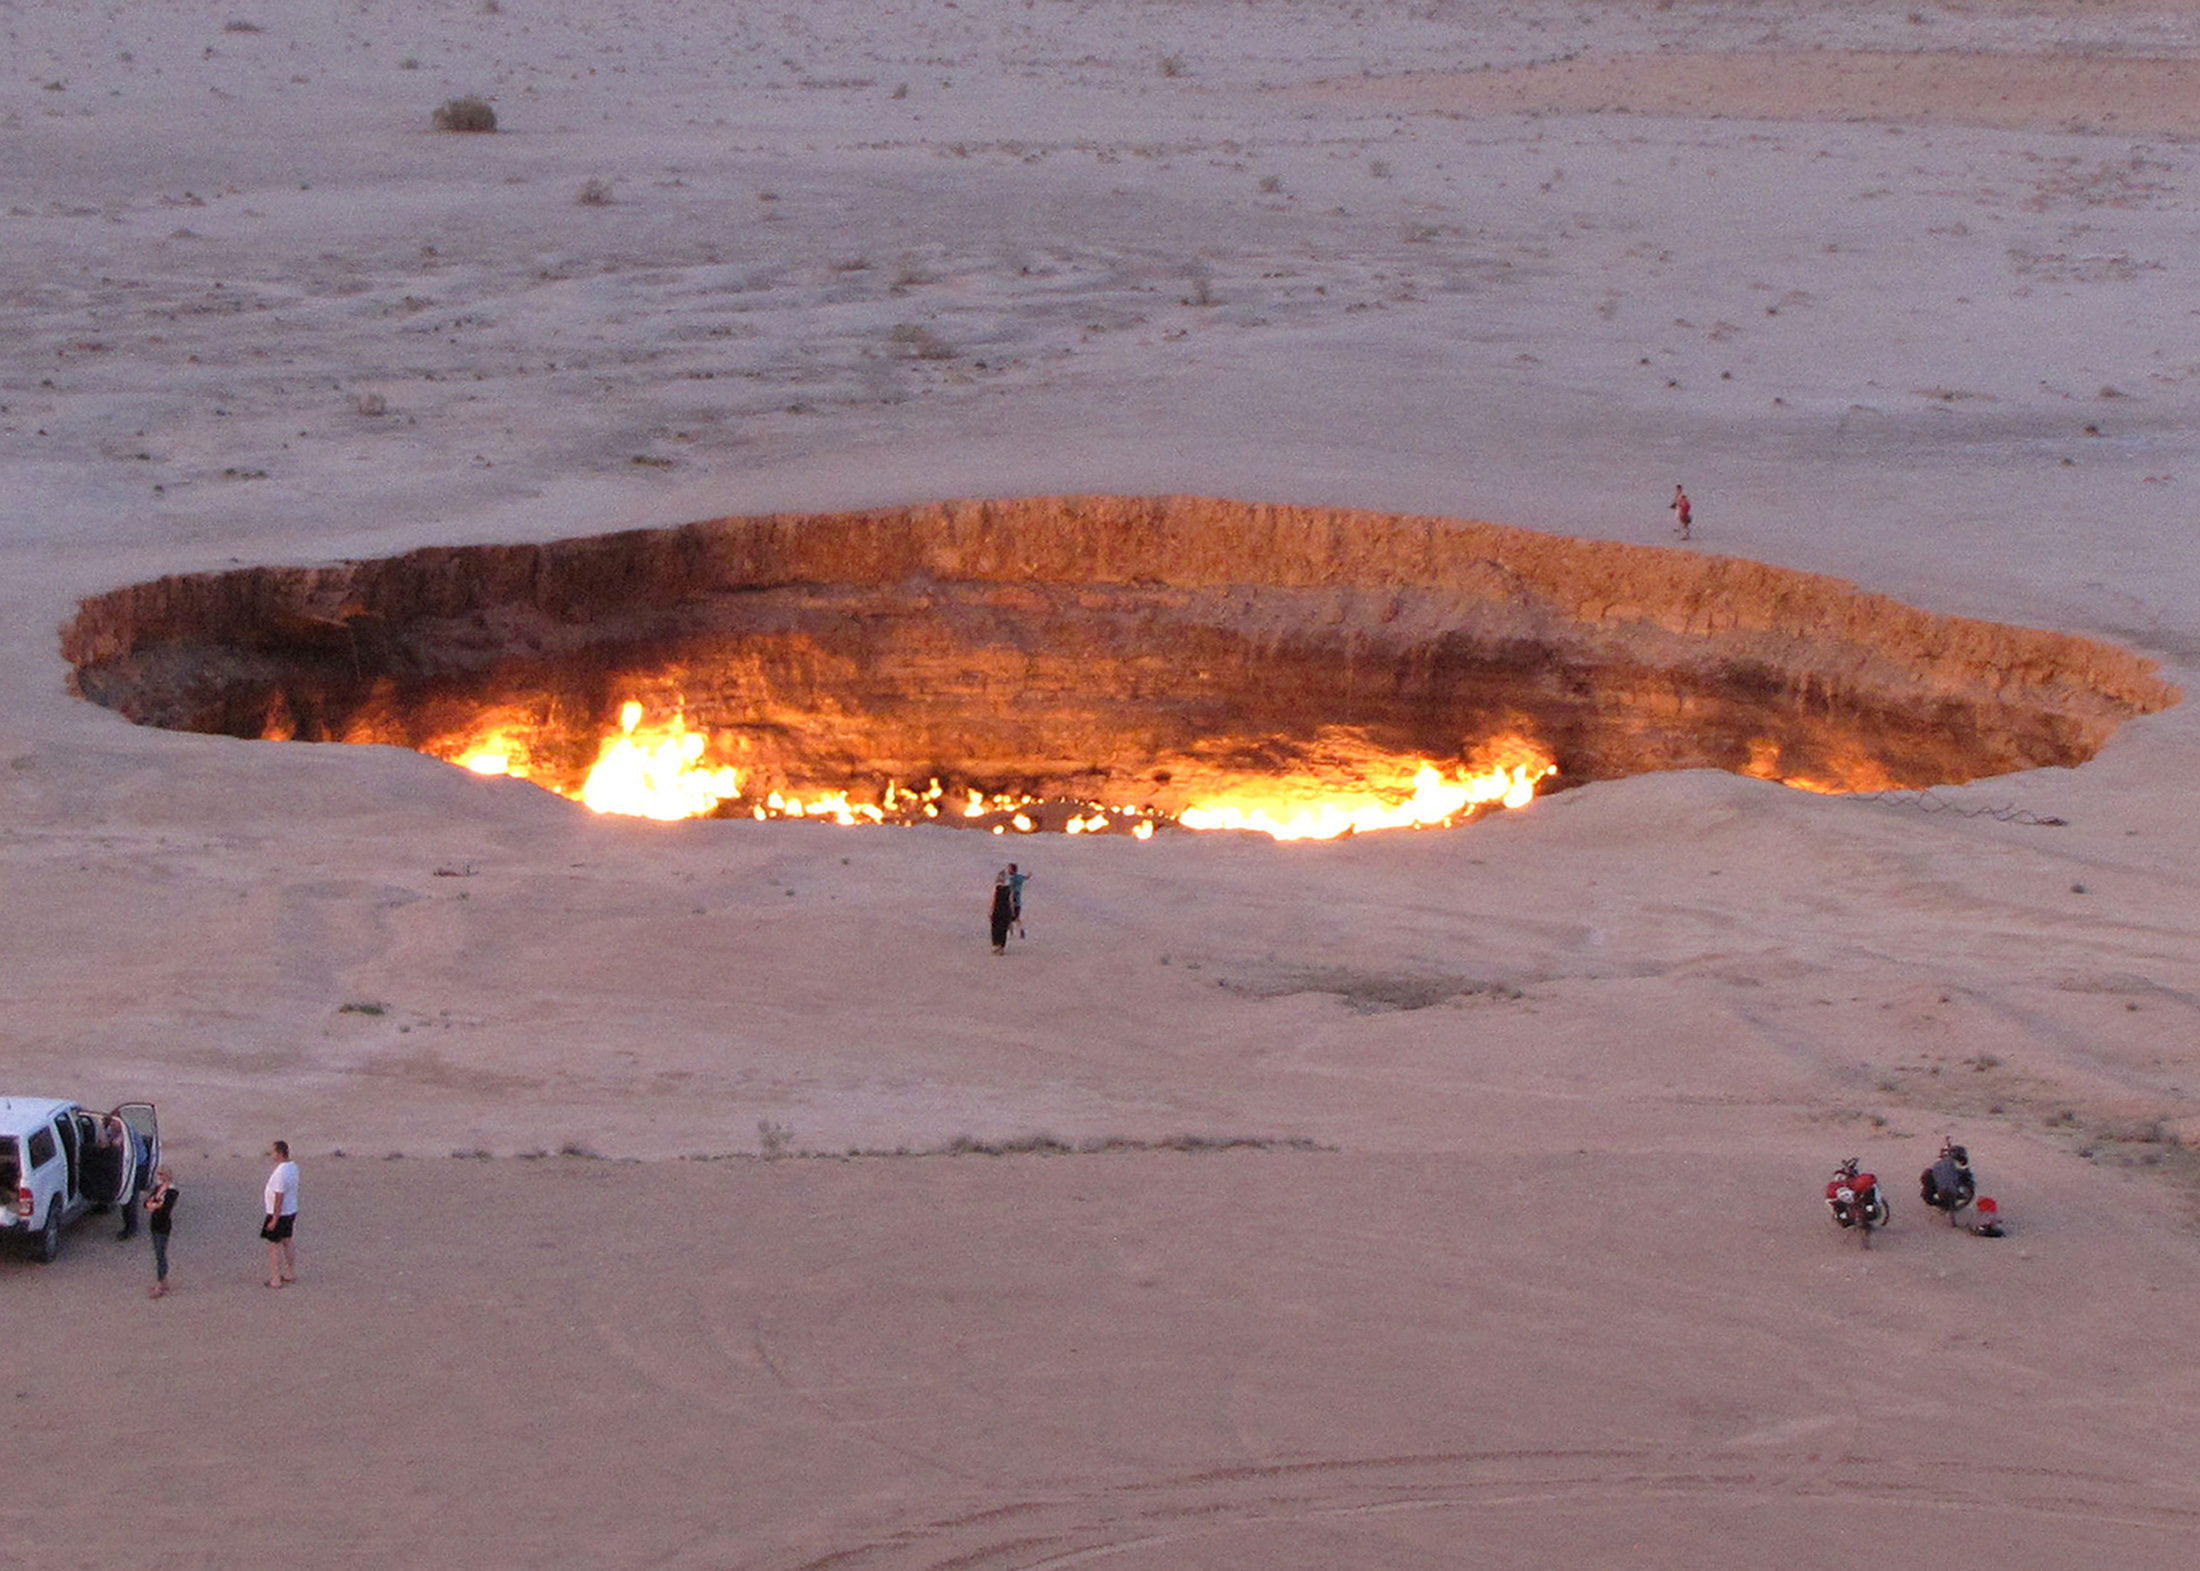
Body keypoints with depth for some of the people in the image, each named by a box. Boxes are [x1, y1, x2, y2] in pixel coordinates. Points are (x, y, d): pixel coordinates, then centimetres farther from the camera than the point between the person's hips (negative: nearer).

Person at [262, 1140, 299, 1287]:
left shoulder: (280, 1173, -27)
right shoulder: (293, 1167, 2)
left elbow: (279, 1198, -26)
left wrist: (274, 1220, -20)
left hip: (280, 1214, -9)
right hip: (291, 1212, 9)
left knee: (274, 1246, 2)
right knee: (287, 1243, 21)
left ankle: (275, 1280, 9)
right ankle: (291, 1274, 31)